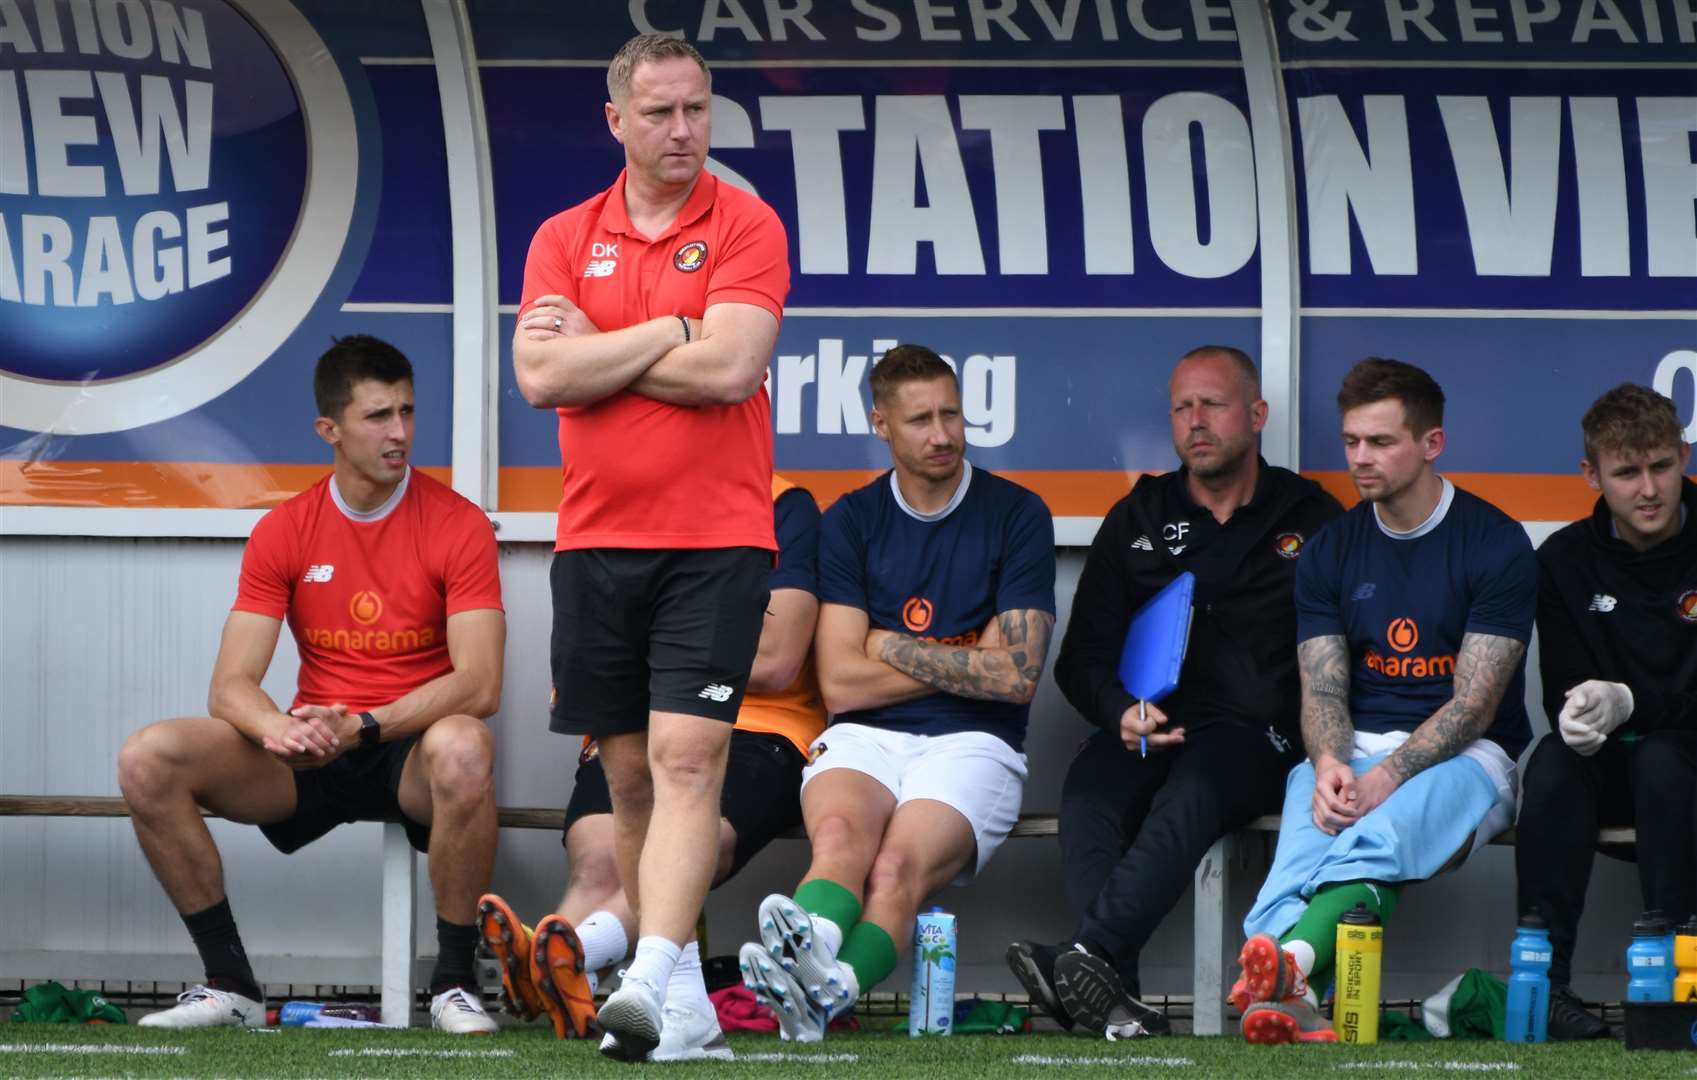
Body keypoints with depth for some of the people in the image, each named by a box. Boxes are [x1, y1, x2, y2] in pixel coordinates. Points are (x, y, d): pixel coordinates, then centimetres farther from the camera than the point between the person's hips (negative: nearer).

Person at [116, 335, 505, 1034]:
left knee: (462, 750, -40)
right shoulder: (283, 533, 3)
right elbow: (230, 688, -4)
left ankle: (454, 984, -23)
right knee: (146, 760, -19)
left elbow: (478, 685, -15)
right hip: (308, 764, 3)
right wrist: (283, 731, -28)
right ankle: (230, 983, -11)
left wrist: (361, 726, -28)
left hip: (411, 752, -3)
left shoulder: (457, 526, -5)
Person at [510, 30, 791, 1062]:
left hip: (717, 540, -4)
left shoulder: (746, 226, -1)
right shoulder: (566, 238, 9)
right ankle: (670, 962, 17)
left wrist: (597, 350, -7)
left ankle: (648, 986, -24)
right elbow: (541, 374, -5)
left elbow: (728, 367, -15)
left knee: (686, 758, -14)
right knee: (629, 770, 8)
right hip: (597, 539, 4)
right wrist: (670, 333, -8)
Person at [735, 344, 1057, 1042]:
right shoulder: (850, 522, 12)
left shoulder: (1017, 517, 7)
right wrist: (966, 660, 1)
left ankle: (823, 993, -61)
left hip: (970, 743, -2)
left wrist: (891, 648, 3)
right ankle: (809, 947, -66)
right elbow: (841, 684, 4)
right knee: (839, 833, -35)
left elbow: (1017, 675, -1)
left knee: (898, 866, -33)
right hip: (865, 736, 2)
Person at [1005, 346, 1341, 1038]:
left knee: (1188, 799, -37)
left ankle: (1085, 957, -56)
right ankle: (1115, 1001, -49)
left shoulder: (1310, 521, 15)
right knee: (1089, 798, -33)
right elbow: (1083, 654, 17)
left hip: (1253, 731, -2)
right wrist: (1122, 712, -5)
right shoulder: (1137, 520, 22)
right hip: (1147, 727, 2)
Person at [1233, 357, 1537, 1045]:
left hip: (1460, 755, -3)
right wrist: (1330, 765, -18)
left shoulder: (1496, 545, -3)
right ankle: (1290, 1000, -61)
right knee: (1311, 816, -35)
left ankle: (1293, 958, -66)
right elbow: (1322, 688, 6)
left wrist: (1388, 776, -23)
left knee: (1382, 834, -39)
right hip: (1354, 750, 3)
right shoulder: (1331, 552, 13)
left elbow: (1474, 703, -8)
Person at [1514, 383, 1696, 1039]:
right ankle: (1543, 979, -36)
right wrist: (1579, 716, -24)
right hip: (1608, 766, 2)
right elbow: (1563, 694, 1)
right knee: (1555, 763, -31)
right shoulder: (1565, 561, 5)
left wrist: (1630, 703, -28)